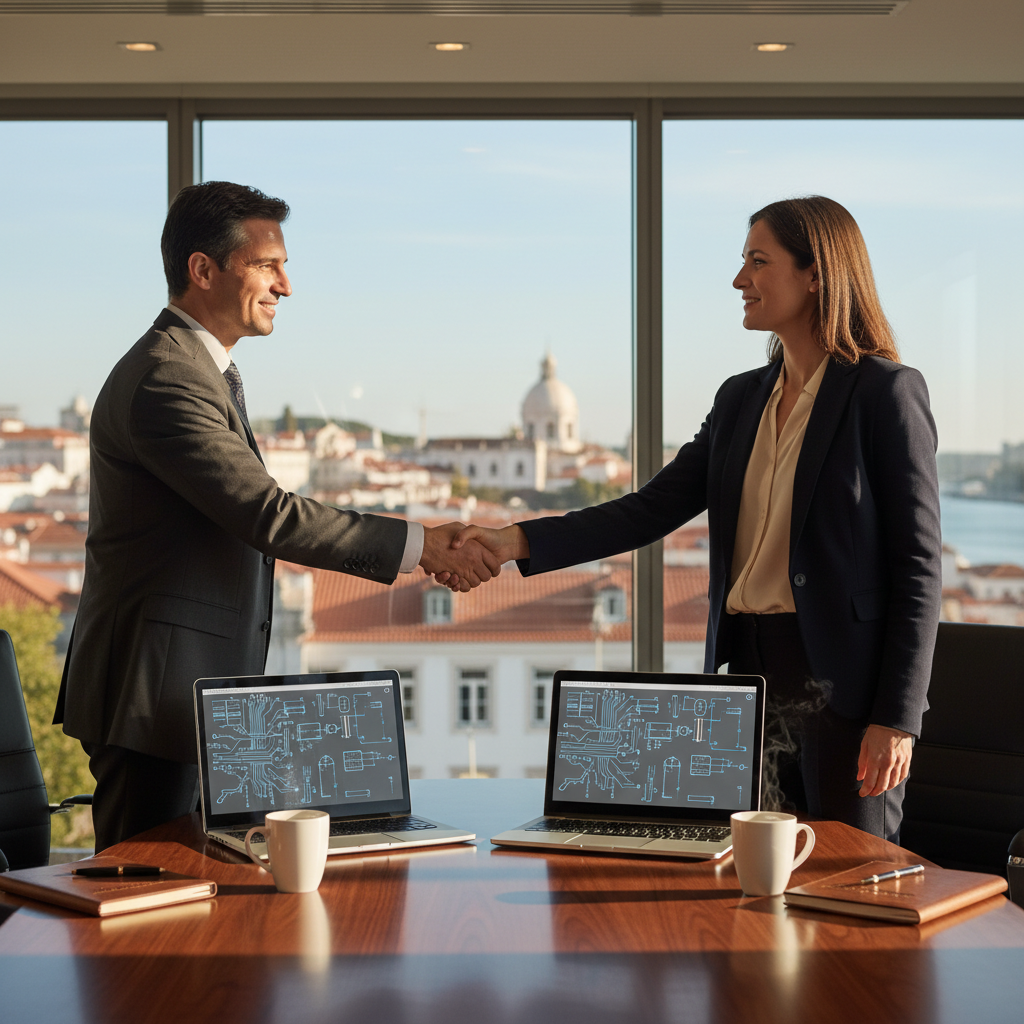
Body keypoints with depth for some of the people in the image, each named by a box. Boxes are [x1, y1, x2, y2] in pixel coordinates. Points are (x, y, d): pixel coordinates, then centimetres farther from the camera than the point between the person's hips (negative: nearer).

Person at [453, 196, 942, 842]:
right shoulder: (741, 399, 15)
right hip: (749, 669, 6)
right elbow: (653, 509, 9)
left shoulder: (887, 391, -6)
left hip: (844, 682, -6)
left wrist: (897, 717, -14)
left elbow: (918, 565, -9)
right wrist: (520, 542, -2)